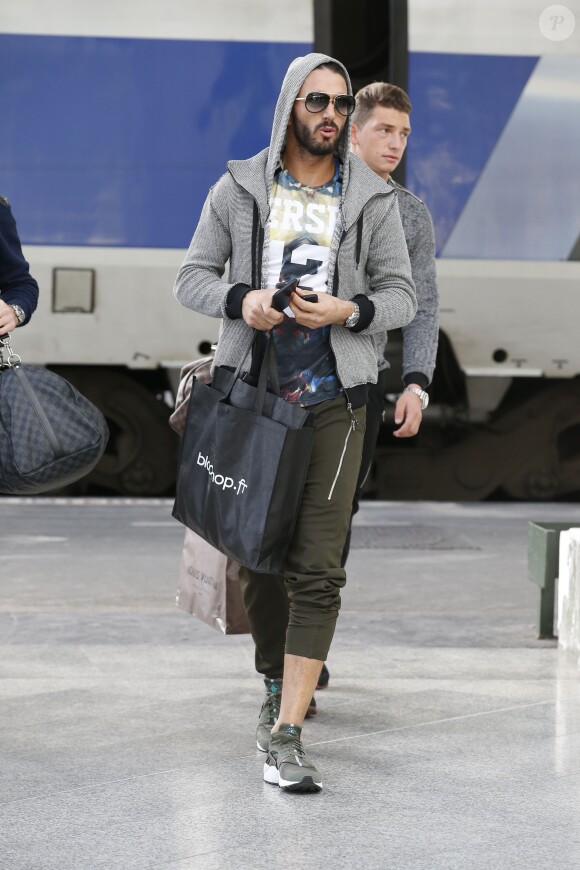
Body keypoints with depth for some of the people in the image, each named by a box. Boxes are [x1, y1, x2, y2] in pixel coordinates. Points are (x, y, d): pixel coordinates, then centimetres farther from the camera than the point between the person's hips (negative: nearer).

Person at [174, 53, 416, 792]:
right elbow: (192, 278, 7)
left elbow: (401, 296, 6)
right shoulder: (238, 189, 3)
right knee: (257, 559, 9)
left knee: (317, 570, -10)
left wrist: (348, 310, -15)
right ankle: (278, 684, 35)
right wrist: (241, 299, -14)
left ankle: (286, 735, -11)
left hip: (334, 400, -1)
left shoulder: (371, 198, 3)